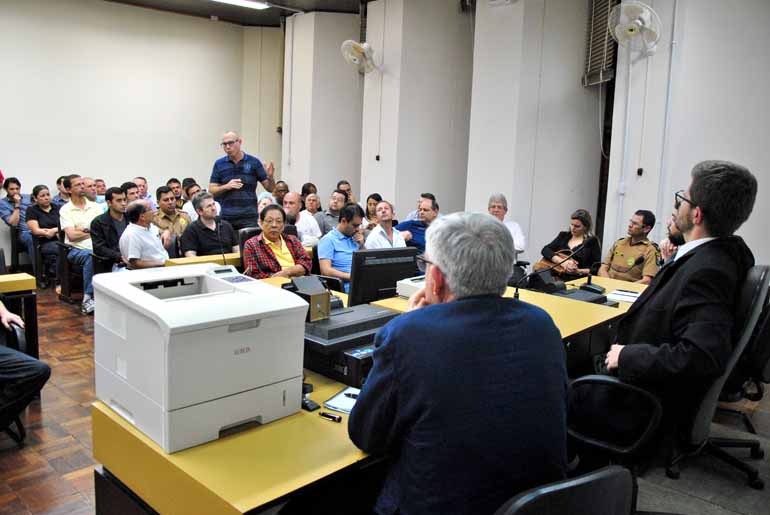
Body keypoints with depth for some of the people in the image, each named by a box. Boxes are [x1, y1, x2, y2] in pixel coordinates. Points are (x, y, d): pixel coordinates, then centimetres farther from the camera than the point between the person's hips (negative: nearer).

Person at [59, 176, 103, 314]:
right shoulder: (65, 209, 4)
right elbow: (72, 235, -8)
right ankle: (88, 298, -34)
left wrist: (84, 229, -8)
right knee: (90, 256, -37)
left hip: (97, 247, 3)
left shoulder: (95, 206, 14)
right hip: (75, 249, -3)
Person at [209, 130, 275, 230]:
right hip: (226, 217, 2)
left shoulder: (254, 162, 3)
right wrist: (227, 186, -11)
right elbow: (211, 190, 7)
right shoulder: (219, 164, 7)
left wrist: (270, 177, -17)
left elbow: (270, 188, 4)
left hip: (249, 216, -2)